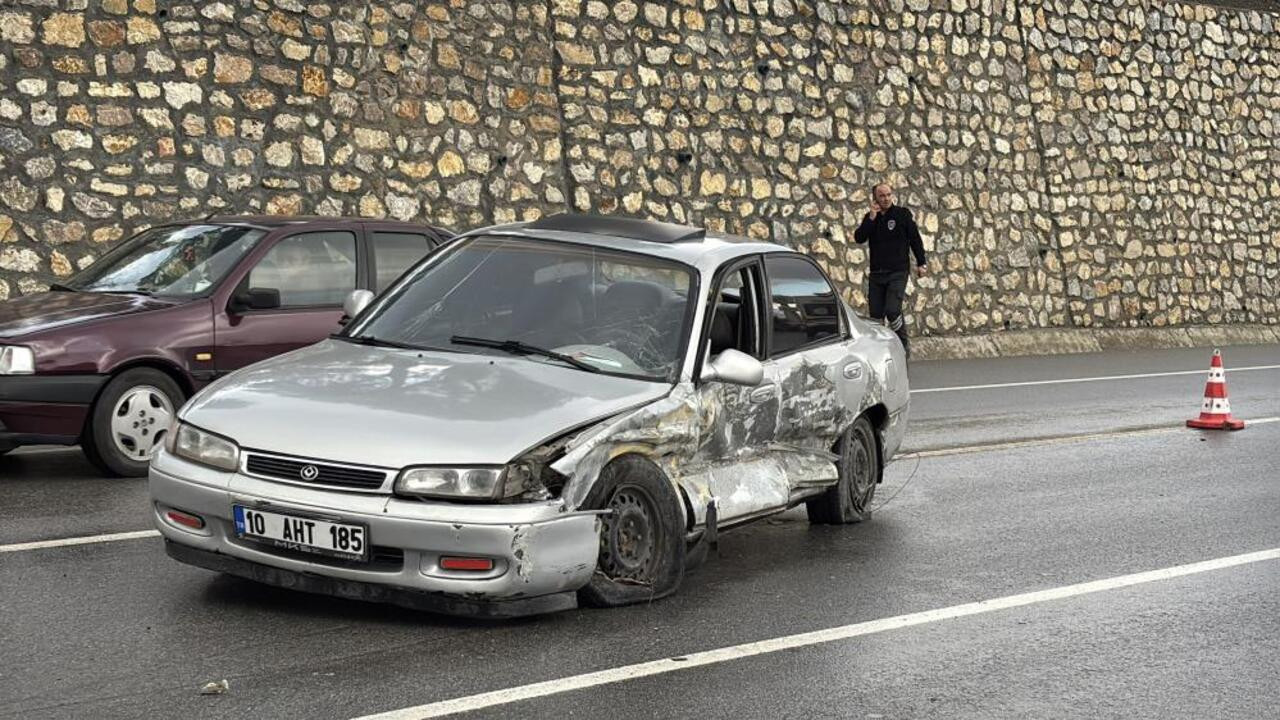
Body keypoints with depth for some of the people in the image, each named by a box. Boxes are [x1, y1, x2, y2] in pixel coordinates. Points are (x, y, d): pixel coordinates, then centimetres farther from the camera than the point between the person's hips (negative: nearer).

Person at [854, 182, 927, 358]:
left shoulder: (902, 214, 0)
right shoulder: (870, 217, 9)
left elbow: (915, 239, 3)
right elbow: (859, 238, -5)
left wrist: (921, 263, 1)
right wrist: (871, 217, -13)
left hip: (898, 272, -4)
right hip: (876, 273, 4)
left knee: (892, 310, -17)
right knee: (876, 314, 3)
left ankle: (904, 346, -1)